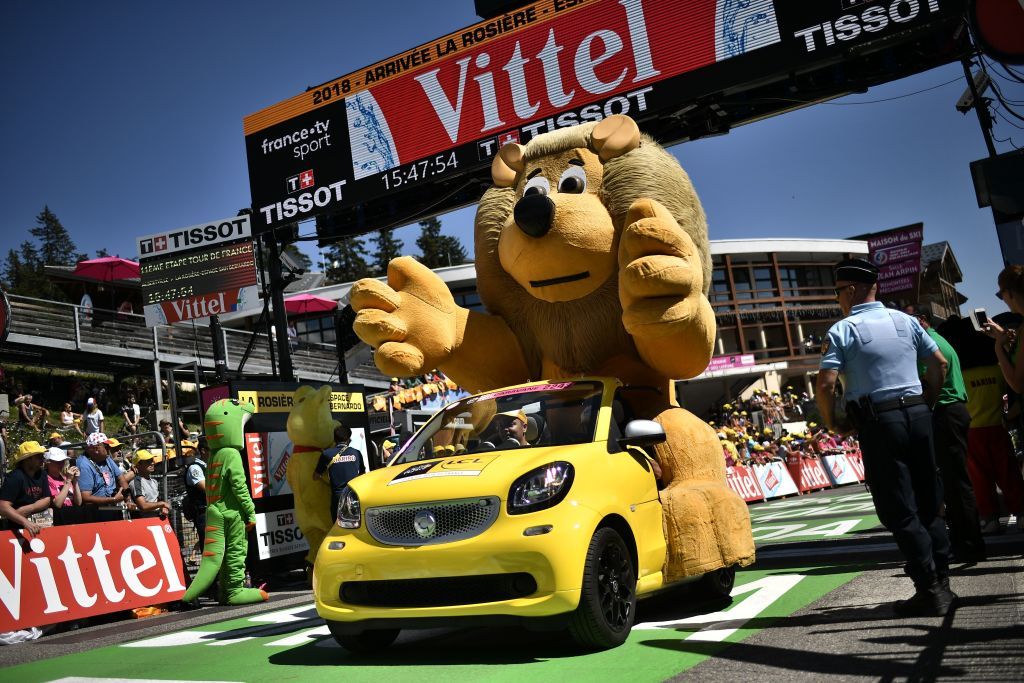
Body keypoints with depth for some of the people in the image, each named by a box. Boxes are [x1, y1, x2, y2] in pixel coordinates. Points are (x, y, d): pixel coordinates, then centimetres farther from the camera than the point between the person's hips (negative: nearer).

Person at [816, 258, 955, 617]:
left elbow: (825, 384, -15)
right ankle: (941, 581, 18)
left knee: (898, 510, 0)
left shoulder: (842, 330, -7)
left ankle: (930, 590, 0)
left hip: (878, 424, -5)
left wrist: (833, 423, -1)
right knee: (928, 502, 14)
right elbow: (939, 363, 12)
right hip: (918, 415, 5)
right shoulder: (905, 320, 9)